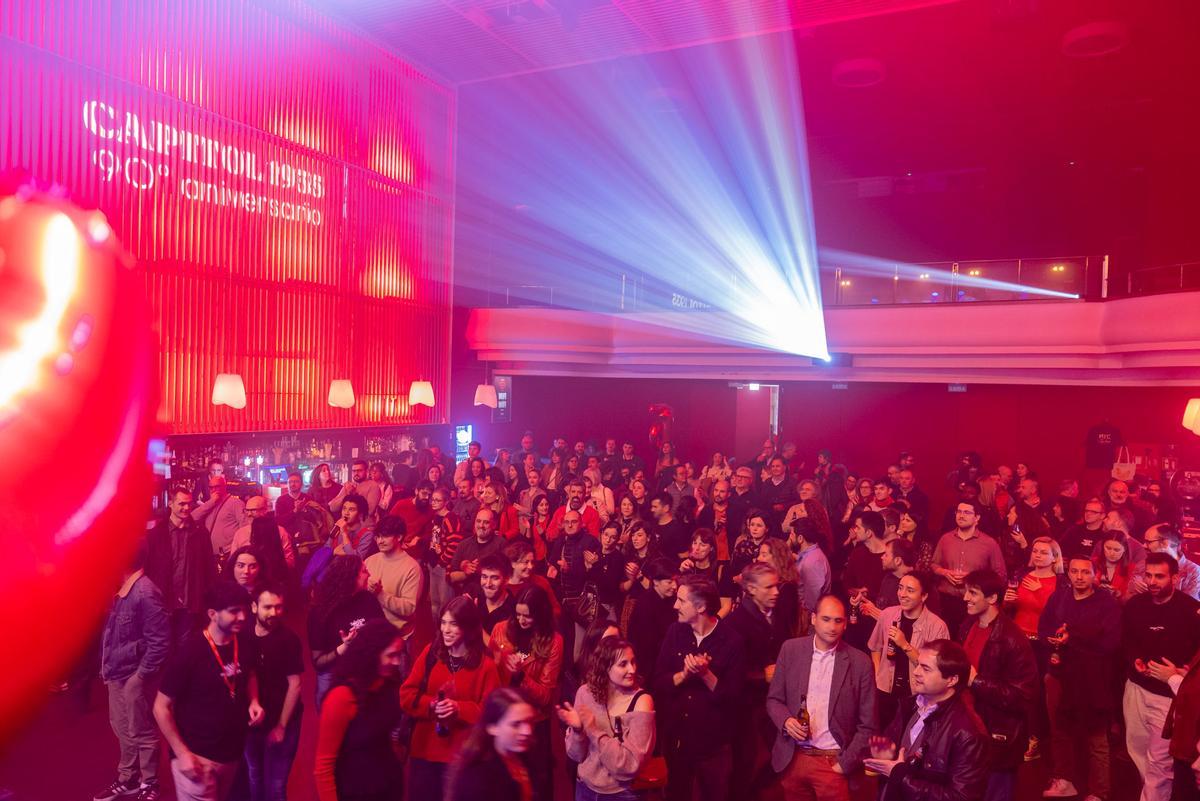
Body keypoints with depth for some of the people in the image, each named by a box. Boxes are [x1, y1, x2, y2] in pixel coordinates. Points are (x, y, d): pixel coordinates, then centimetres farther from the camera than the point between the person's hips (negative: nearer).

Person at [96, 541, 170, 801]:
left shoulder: (145, 592, -23)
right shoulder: (122, 588, 3)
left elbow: (160, 641, -21)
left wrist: (141, 675, -17)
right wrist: (108, 667, 11)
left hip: (134, 676, -8)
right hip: (118, 673, 8)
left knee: (141, 732, 7)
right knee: (122, 729, 21)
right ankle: (127, 780, 38)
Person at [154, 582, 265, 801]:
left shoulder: (245, 645, -6)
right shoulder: (191, 652, -22)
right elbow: (161, 708, -14)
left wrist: (253, 701, -4)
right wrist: (182, 754, -16)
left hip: (232, 754, 6)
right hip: (196, 757, -6)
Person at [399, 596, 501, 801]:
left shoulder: (485, 664, -9)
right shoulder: (430, 653, -1)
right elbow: (406, 695, -1)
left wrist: (459, 709, -23)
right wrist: (430, 705, -19)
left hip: (462, 755, -2)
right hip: (424, 750, 3)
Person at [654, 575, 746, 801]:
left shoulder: (732, 641, -16)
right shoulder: (675, 632, -4)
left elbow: (732, 697, -14)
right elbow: (659, 683, -5)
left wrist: (705, 674, -28)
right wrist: (684, 675, -22)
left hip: (714, 742, -3)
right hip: (676, 736, 4)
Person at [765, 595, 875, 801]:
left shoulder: (860, 662, -7)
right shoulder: (791, 649, -3)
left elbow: (867, 725, -2)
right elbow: (774, 699, 5)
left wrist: (846, 764, -6)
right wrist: (786, 720, -14)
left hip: (833, 762, -2)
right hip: (791, 758, 2)